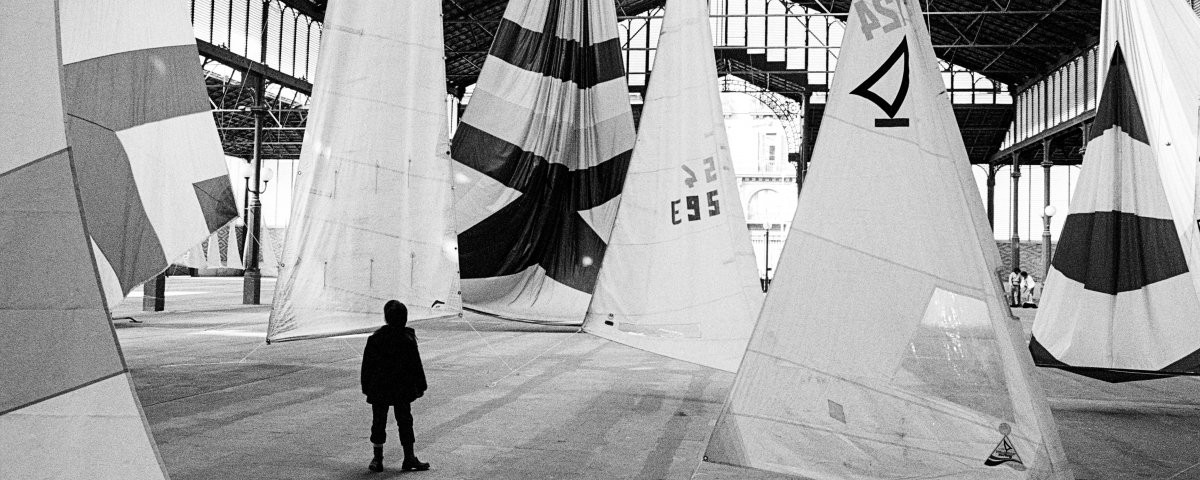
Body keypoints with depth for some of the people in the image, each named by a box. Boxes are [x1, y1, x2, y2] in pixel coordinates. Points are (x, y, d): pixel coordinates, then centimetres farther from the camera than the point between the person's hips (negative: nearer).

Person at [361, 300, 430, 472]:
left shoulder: (374, 339, -9)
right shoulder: (408, 339, -11)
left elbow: (367, 366, -2)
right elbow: (416, 366, -4)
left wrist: (366, 387, 8)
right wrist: (420, 387, 5)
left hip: (379, 389, 0)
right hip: (402, 390, 0)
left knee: (379, 422, 10)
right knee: (405, 421, 9)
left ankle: (378, 459, 14)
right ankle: (409, 458, 12)